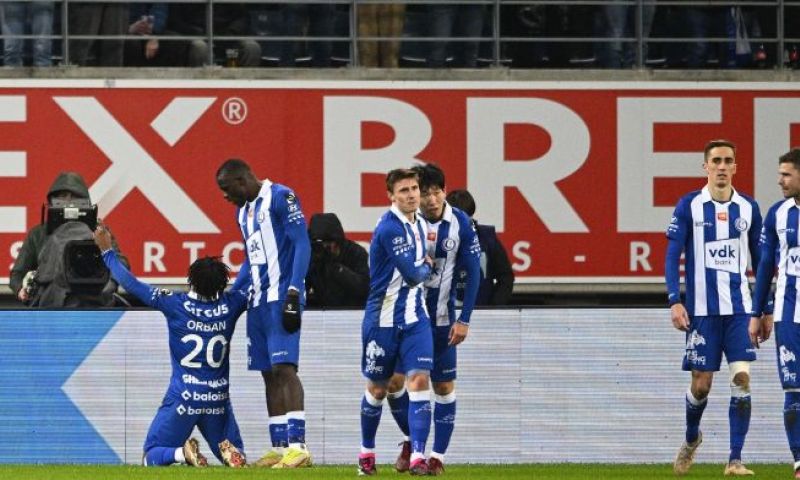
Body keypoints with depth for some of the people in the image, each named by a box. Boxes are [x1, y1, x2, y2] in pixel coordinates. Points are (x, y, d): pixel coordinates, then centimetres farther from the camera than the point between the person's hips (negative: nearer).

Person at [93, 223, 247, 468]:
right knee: (235, 456, 18)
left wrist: (107, 252, 7)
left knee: (151, 458, 10)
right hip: (218, 400, 2)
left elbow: (132, 285, -5)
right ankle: (228, 453, -18)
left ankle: (182, 453, -21)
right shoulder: (230, 305, -4)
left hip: (182, 399, -2)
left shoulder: (175, 303, -12)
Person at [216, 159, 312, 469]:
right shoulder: (243, 211, 19)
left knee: (284, 368, -16)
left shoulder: (280, 198, -8)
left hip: (281, 297, -9)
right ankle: (279, 448, 9)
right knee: (269, 373, 7)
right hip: (258, 300, 9)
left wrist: (293, 294, -20)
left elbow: (302, 245, -14)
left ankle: (298, 446, -21)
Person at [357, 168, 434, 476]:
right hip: (383, 320, -5)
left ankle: (418, 457, -15)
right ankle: (366, 453, 28)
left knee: (419, 381, -11)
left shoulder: (420, 224, 8)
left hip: (415, 318, 5)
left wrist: (422, 268, 6)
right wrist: (428, 267, -1)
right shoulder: (389, 228, -19)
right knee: (377, 389, 8)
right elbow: (413, 274, -21)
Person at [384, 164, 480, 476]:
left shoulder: (460, 223, -8)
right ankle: (411, 439, 19)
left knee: (444, 386, 0)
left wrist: (464, 320, -6)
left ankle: (437, 456, 6)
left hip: (442, 319, 0)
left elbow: (472, 272, -3)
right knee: (395, 380, -3)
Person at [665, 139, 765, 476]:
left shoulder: (748, 208, 7)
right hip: (702, 309, -2)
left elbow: (760, 259, 15)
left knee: (742, 379, -10)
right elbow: (672, 256, -1)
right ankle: (691, 439, 32)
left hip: (739, 309, 2)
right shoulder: (689, 206, 0)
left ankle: (735, 459, -8)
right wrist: (675, 301, -11)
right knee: (701, 384, 2)